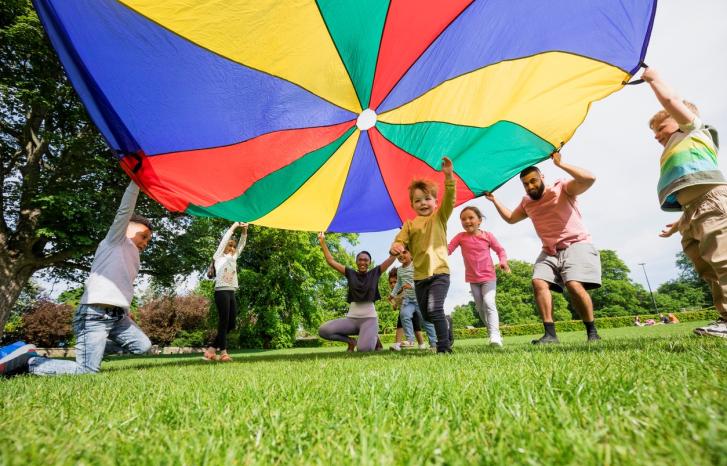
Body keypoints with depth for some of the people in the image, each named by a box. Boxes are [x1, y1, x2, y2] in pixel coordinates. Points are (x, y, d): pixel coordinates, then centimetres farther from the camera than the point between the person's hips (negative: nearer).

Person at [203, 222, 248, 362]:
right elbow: (225, 239, -5)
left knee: (231, 323, 3)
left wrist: (244, 231, 0)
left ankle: (211, 349, 11)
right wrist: (234, 226, -4)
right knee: (224, 322, -8)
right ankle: (223, 353, -4)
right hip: (221, 292, -7)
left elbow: (242, 244, 14)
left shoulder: (233, 258, 20)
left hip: (231, 293, 7)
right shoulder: (218, 257, 5)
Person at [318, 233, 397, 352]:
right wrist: (322, 242, 2)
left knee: (364, 348, -29)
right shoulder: (350, 273, 6)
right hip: (351, 318, 2)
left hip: (369, 318, -2)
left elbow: (392, 258, 0)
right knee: (323, 330, -20)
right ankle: (350, 341, 7)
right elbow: (331, 261, 5)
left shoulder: (375, 273, 4)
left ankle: (374, 337, 11)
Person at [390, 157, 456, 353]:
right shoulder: (410, 225, 7)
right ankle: (445, 323, 46)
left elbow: (449, 200, -13)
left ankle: (444, 347, -7)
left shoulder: (439, 217, 2)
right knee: (426, 314, 16)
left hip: (439, 272, -4)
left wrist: (448, 176, -27)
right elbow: (400, 241, -2)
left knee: (434, 309, -21)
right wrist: (395, 248, -28)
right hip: (420, 276, 4)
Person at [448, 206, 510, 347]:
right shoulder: (460, 237, -5)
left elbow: (500, 250, 2)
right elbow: (447, 249, -11)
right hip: (472, 279, 3)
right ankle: (494, 333, 28)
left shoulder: (487, 236, -7)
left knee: (489, 303, -20)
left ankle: (495, 335, -21)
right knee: (480, 307, 11)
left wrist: (503, 261, -15)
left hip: (488, 277, -3)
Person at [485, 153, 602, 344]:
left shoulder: (562, 188, -3)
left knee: (574, 284, -25)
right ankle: (550, 334, -17)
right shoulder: (527, 202, 15)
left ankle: (592, 332, -7)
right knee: (539, 282, -17)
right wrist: (494, 200, 22)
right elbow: (510, 218, 30)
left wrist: (560, 164, -22)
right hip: (549, 252, 6)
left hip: (577, 245, -6)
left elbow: (589, 179, -21)